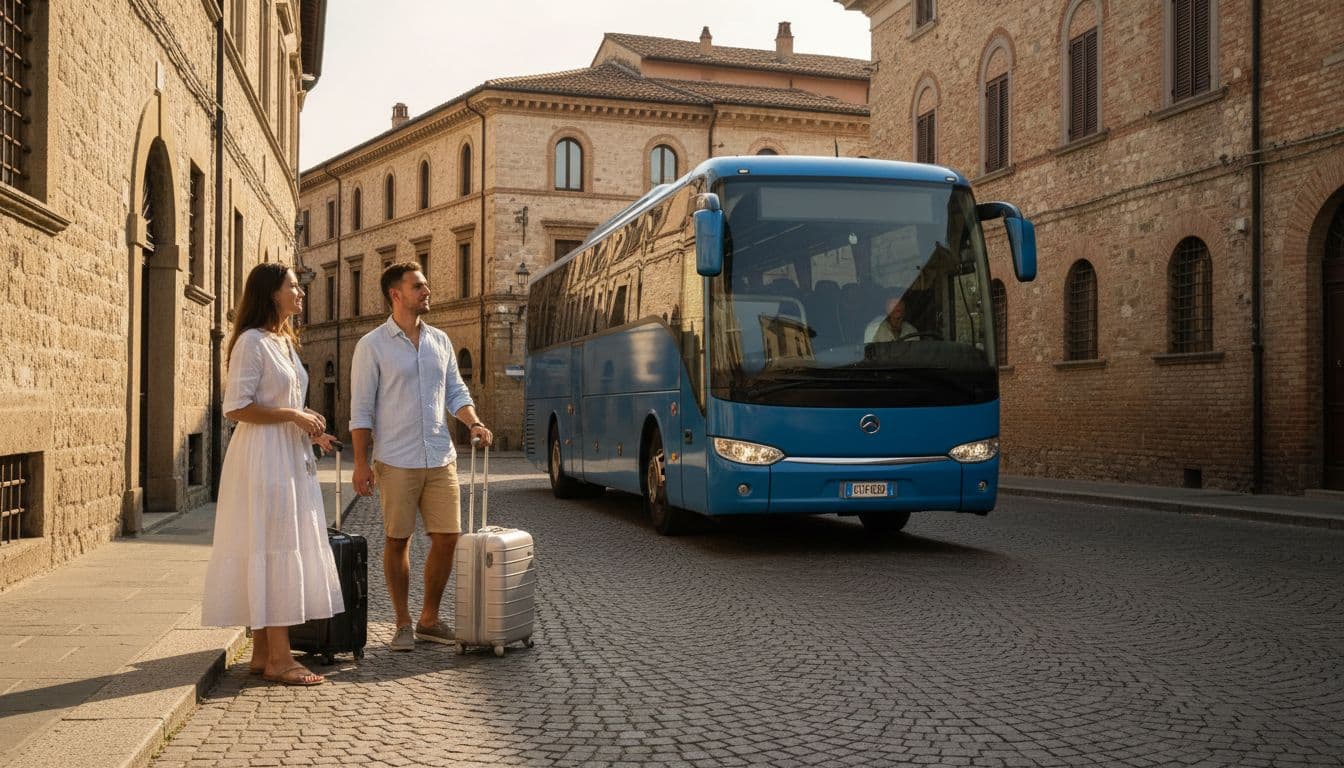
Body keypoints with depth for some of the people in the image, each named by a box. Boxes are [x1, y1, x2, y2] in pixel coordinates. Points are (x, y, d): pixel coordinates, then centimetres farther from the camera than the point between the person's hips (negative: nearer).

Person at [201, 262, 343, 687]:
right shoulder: (252, 342, -11)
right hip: (264, 457, -9)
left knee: (286, 552, 10)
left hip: (291, 457, 9)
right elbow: (236, 407, -18)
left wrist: (309, 429, 9)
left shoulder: (286, 342, 17)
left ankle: (263, 652, 17)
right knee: (274, 550, -7)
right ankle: (278, 657, -1)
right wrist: (294, 416, -16)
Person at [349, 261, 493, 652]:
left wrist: (474, 423, -3)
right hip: (396, 462, -4)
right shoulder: (372, 345, -3)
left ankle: (429, 620, 18)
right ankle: (403, 624, 16)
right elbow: (361, 409, -4)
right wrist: (361, 462, -9)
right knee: (398, 541, 4)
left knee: (447, 537, 3)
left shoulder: (440, 340, 11)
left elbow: (456, 393, 16)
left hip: (441, 458, 4)